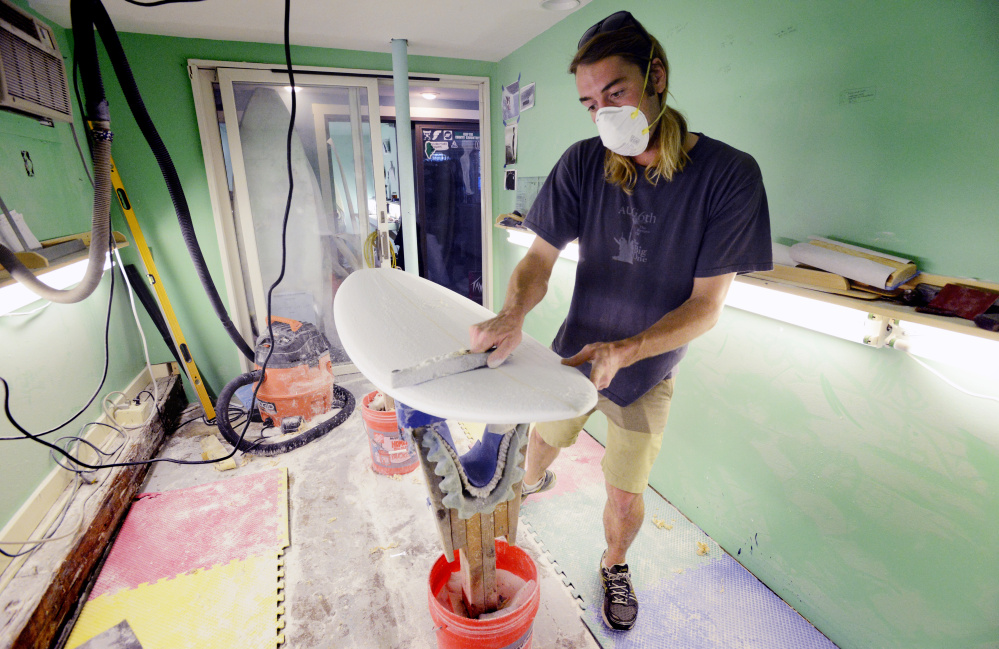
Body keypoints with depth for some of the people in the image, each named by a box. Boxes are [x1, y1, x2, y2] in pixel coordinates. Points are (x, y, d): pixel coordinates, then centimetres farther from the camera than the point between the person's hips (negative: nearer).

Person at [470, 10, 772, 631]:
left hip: (646, 372, -2)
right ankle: (535, 483, 64)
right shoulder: (583, 164, -12)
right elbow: (540, 258, -13)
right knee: (545, 436, 25)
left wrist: (623, 351, -34)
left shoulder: (729, 174, -19)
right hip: (573, 350, 3)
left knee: (626, 495, 11)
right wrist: (513, 313, -34)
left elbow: (706, 305, -20)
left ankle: (615, 566, 47)